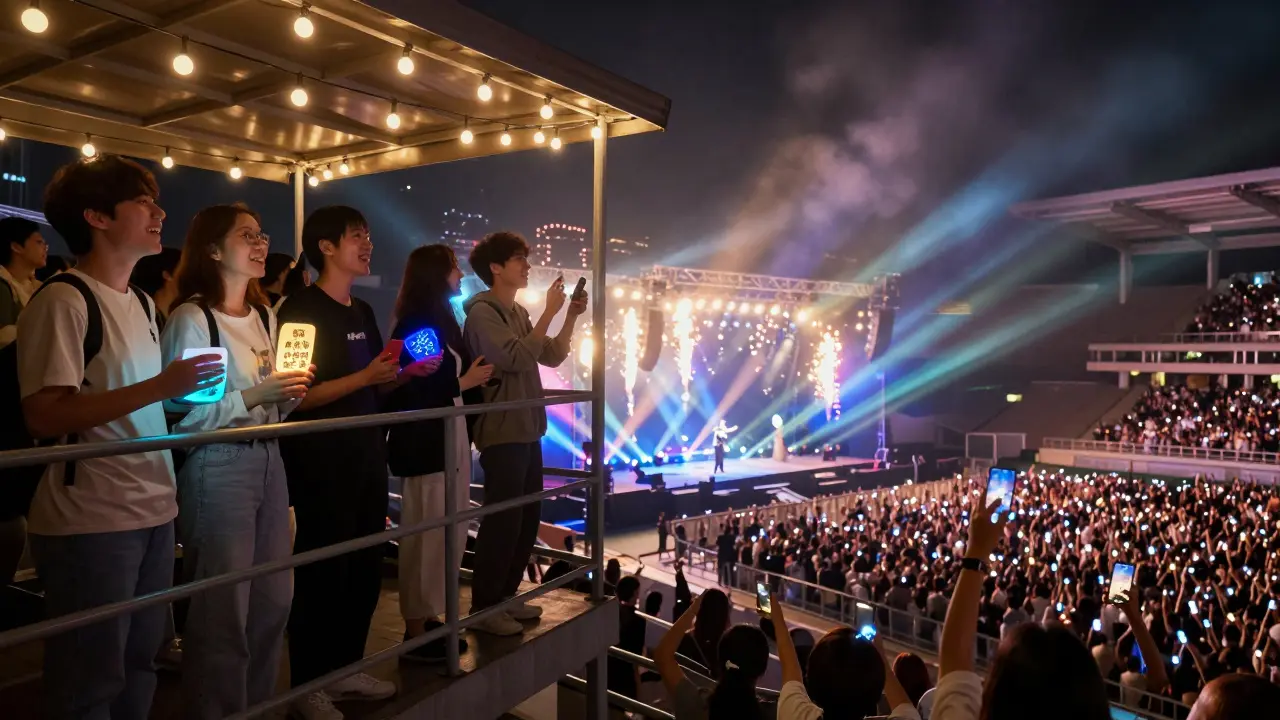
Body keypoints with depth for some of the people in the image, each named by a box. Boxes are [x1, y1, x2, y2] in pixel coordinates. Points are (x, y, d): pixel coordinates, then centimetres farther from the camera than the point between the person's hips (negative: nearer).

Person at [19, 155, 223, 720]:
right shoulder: (63, 301, -13)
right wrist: (160, 387, -25)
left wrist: (187, 389, 8)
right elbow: (43, 417, -21)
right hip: (91, 523, -8)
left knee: (138, 667, 17)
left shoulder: (143, 302, 15)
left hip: (154, 511, 8)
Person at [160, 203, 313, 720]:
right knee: (222, 609, -1)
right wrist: (253, 396, -21)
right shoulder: (191, 318, -10)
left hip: (268, 459, 7)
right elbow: (181, 413, -16)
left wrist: (291, 392, 3)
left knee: (274, 599, 11)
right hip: (216, 468, -7)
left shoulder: (265, 316, 13)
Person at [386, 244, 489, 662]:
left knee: (452, 535, 12)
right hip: (424, 444, -9)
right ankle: (415, 632, 8)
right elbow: (409, 393, -17)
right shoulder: (413, 325, -11)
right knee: (426, 537, -3)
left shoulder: (443, 321, 15)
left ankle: (431, 618, 23)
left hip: (452, 439, 9)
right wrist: (462, 382, -13)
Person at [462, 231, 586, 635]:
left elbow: (553, 357, 15)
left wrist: (571, 318, 4)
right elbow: (516, 357, -23)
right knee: (503, 521, -5)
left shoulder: (518, 312, 15)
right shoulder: (482, 312, -11)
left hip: (527, 432, 9)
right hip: (502, 434, -9)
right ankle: (483, 607, 7)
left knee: (527, 519, 13)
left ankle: (504, 597, 25)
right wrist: (549, 312, -20)